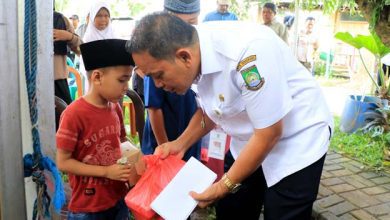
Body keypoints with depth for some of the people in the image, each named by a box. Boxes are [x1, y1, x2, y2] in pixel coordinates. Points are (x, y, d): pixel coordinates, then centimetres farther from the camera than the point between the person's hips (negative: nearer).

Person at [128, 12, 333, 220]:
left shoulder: (247, 51, -34)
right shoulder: (197, 52, -10)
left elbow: (269, 134, -25)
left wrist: (224, 186, -16)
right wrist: (179, 144, -6)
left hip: (297, 137, -6)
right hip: (252, 139, 7)